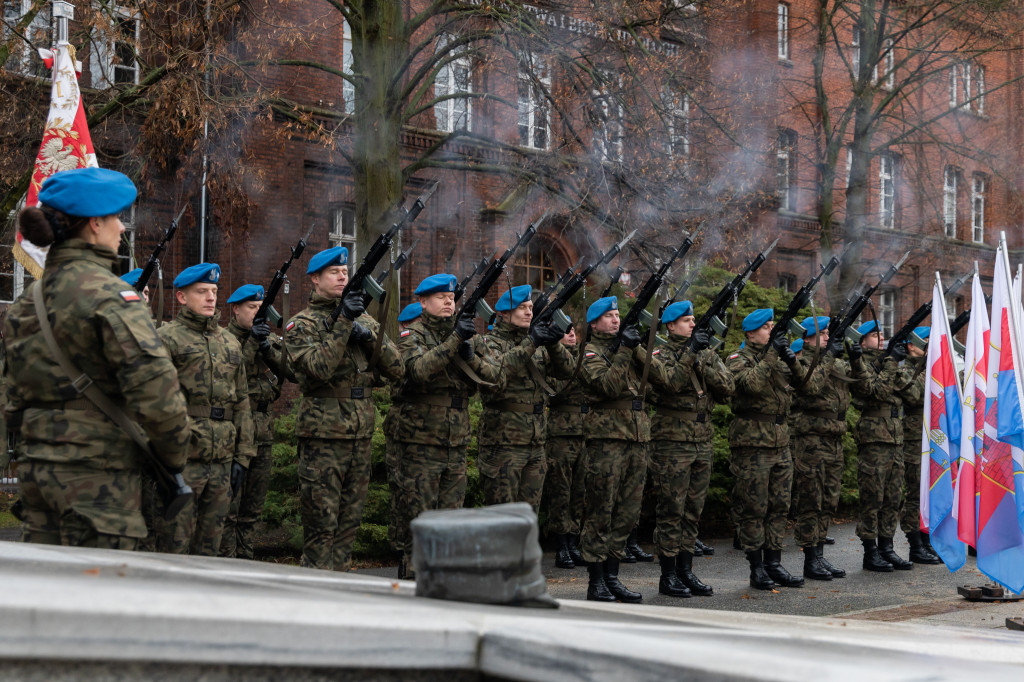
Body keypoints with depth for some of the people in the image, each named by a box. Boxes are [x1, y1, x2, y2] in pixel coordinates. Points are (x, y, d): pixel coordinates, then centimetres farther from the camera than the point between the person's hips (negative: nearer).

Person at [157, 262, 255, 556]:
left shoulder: (230, 342, 17)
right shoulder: (167, 339, -3)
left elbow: (242, 402, 18)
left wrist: (241, 456, 12)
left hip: (222, 462, 6)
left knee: (210, 547, 11)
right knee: (174, 545, -3)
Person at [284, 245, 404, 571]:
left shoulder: (364, 320, 13)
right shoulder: (301, 324, -2)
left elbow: (397, 370, 6)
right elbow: (319, 367, -20)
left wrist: (371, 338, -9)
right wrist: (343, 322, -22)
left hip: (361, 435, 6)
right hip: (322, 436, -5)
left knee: (349, 523, 11)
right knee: (321, 524, -4)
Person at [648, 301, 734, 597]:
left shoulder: (706, 353, 13)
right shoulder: (661, 355, -2)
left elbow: (728, 387, 0)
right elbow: (671, 381, -22)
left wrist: (703, 362, -12)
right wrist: (690, 352, -24)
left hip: (703, 443, 6)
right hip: (672, 443, -6)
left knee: (693, 510, 10)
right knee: (671, 510, -3)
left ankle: (685, 570, 18)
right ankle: (668, 575, 3)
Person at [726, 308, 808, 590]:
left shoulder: (777, 357, 15)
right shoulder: (739, 360, -5)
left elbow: (802, 382, 10)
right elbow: (752, 383, -24)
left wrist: (792, 360, -6)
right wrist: (772, 356, -22)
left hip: (781, 442, 7)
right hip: (752, 443, -7)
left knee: (779, 507, 9)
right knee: (753, 509, -2)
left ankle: (774, 562, 16)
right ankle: (756, 567, 5)